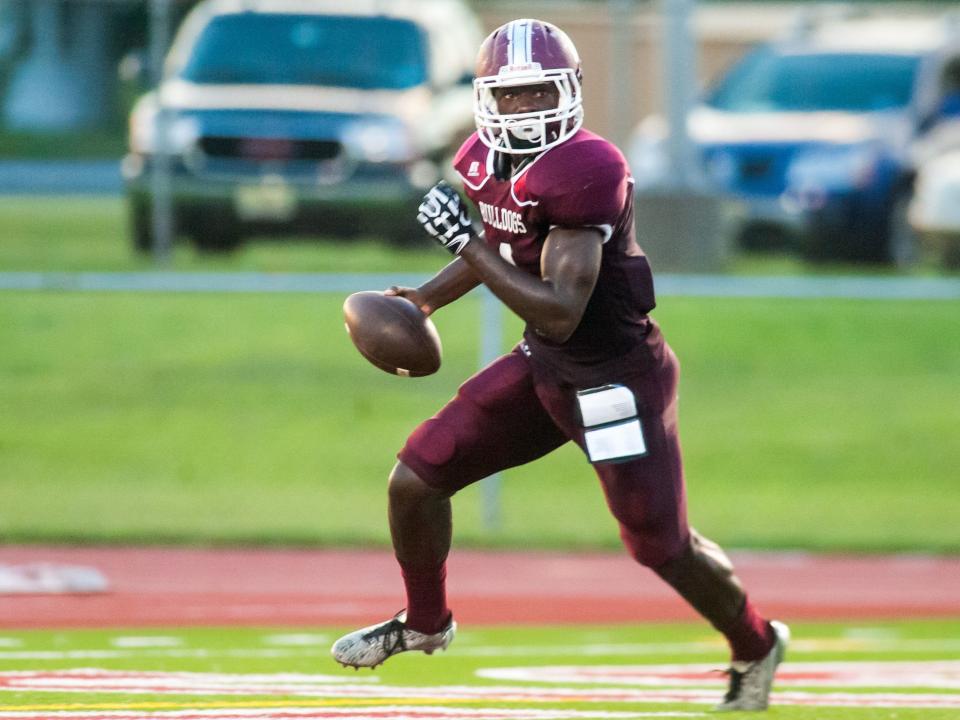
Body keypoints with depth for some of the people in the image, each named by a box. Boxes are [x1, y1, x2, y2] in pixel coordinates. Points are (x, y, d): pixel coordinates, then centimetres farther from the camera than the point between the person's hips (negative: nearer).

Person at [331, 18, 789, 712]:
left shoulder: (585, 171, -28)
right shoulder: (486, 161, -1)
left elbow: (559, 313, -31)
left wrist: (465, 242, -31)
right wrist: (425, 299, 5)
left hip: (616, 374, -8)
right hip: (543, 365, 8)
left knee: (661, 544, 2)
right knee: (414, 481, 4)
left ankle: (756, 647, 30)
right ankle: (425, 621, 29)